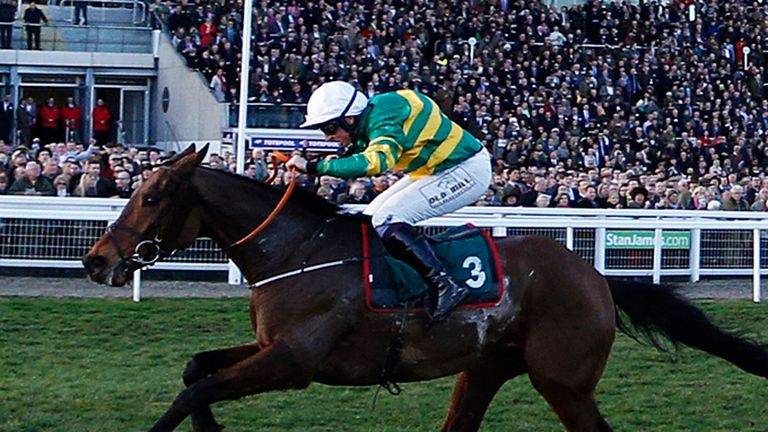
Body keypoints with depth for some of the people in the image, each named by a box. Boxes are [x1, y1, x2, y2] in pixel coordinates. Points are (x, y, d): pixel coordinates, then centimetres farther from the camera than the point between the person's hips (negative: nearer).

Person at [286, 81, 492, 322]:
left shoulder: (383, 119, -27)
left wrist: (314, 167, -43)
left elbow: (376, 161, -44)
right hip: (434, 170, 11)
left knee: (387, 220, -20)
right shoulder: (368, 121, 2)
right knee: (371, 219, 10)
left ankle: (445, 287, -21)